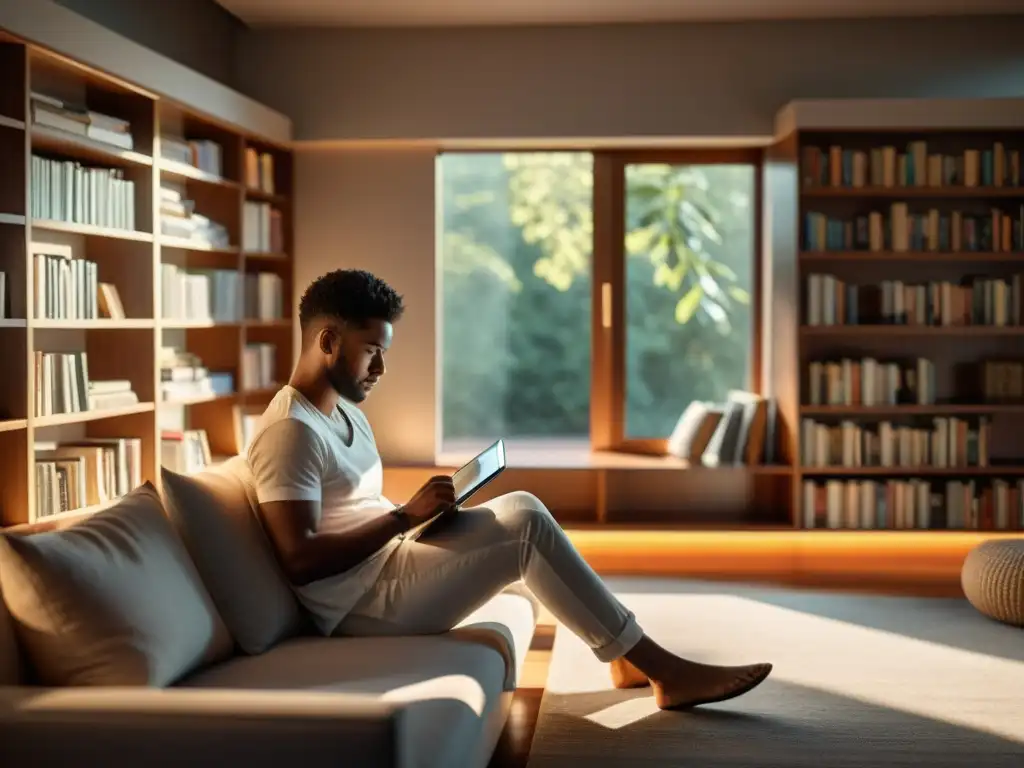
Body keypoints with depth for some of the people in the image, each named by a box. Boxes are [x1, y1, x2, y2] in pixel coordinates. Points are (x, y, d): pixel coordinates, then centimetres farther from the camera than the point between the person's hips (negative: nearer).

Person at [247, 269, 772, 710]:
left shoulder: (343, 411, 15)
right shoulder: (290, 431, -18)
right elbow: (299, 560, -25)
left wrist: (420, 514, 1)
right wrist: (405, 517, -20)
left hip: (384, 567, 10)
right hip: (362, 607, -10)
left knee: (520, 509, 3)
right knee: (527, 529, -16)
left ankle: (628, 654, 5)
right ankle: (662, 669, -9)